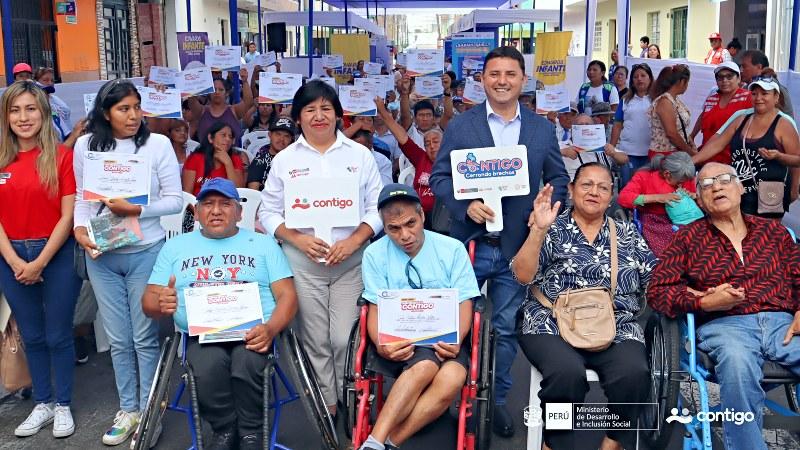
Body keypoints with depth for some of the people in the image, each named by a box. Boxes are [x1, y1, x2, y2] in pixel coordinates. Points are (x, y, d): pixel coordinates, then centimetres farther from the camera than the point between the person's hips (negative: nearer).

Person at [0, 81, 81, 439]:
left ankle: (63, 405, 22)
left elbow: (68, 215, -9)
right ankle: (42, 404, 29)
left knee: (58, 336, 6)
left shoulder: (61, 156, -7)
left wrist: (40, 262, -13)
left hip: (57, 255, -3)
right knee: (31, 336, 14)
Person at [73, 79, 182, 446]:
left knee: (144, 337, 5)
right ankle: (128, 409, 25)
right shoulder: (85, 145, 3)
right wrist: (80, 228, -10)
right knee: (118, 339, 10)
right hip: (101, 256, 3)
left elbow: (175, 200, -6)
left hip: (146, 252, -2)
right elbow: (82, 198, 8)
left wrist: (135, 210, -18)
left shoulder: (158, 144, -6)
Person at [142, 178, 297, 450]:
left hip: (252, 334, -1)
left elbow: (287, 295, 6)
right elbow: (149, 302, 15)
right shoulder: (175, 247, 20)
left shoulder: (263, 243, 16)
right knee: (209, 366, -34)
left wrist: (271, 328, -15)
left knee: (247, 363, -35)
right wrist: (161, 303, -11)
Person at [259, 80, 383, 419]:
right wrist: (298, 239, -11)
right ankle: (325, 406, 21)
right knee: (315, 342, 7)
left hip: (351, 263, -1)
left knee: (346, 340, -3)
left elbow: (377, 207, 3)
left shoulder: (360, 155, 6)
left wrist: (353, 240, -12)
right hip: (302, 265, 1)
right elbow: (269, 212, 5)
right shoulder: (284, 160, 6)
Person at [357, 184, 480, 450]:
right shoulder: (375, 254, 4)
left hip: (443, 338, 1)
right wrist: (381, 345, -20)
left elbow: (464, 304, 2)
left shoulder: (452, 249, 4)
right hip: (399, 340, -1)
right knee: (425, 365, -35)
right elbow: (376, 309, 2)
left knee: (453, 378, -32)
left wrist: (456, 341, -20)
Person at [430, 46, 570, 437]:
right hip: (468, 243, -1)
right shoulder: (460, 125, 0)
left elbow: (558, 178, 10)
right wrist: (466, 205, -17)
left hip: (517, 246, 1)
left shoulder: (543, 129, 5)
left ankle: (496, 399, 28)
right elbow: (439, 177, -1)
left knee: (506, 328, 11)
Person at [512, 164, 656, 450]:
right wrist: (539, 229, -14)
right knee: (567, 373, -34)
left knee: (634, 374, -29)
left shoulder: (628, 234, 19)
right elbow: (523, 275, -4)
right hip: (552, 325, -2)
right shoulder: (552, 229, 10)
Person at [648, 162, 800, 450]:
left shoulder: (772, 230, 21)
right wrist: (704, 302, -7)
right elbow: (657, 291, 8)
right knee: (737, 361, -37)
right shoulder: (688, 237, 14)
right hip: (724, 325, -2)